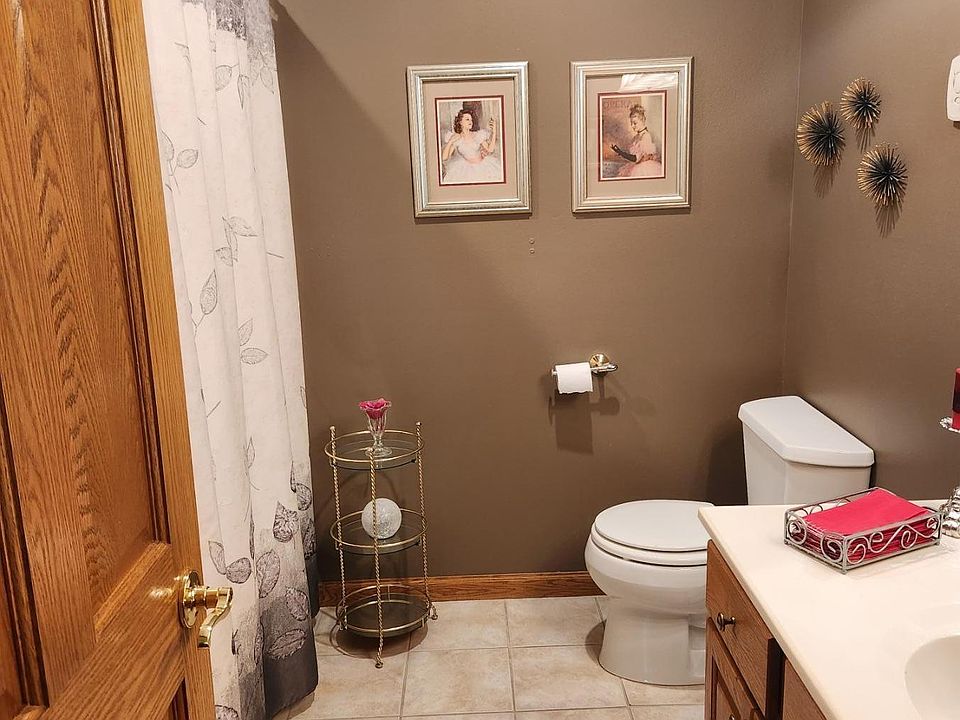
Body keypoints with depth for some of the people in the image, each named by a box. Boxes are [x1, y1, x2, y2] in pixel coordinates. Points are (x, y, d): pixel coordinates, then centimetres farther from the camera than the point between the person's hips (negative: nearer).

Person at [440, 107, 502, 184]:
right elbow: (444, 157, -6)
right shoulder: (455, 139, 2)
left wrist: (494, 132, 0)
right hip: (467, 167, -2)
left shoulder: (477, 135, 9)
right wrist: (450, 142, -17)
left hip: (482, 164, 3)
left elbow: (490, 150, 4)